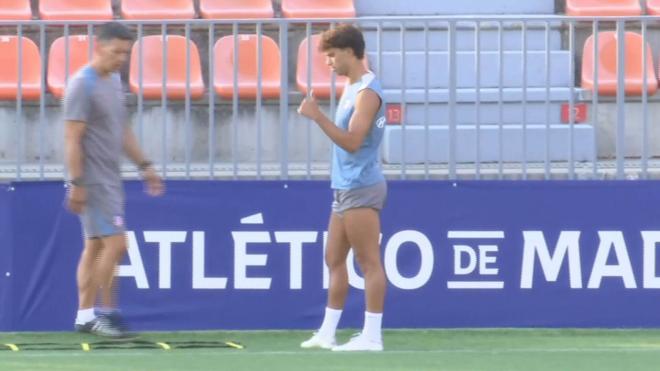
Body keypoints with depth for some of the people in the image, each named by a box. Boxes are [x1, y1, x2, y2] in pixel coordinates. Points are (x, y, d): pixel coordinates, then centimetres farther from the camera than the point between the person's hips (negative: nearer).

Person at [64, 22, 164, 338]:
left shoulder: (114, 82, 13)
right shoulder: (83, 85, -14)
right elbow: (72, 139, -16)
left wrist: (144, 166, 18)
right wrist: (76, 183, -20)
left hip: (110, 180, 9)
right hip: (93, 181, -9)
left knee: (95, 246, 9)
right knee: (115, 243, -12)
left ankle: (85, 316, 11)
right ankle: (105, 312, -5)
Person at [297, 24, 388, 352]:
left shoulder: (367, 92, -15)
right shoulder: (352, 87, 14)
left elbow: (352, 141, -24)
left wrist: (317, 116, -27)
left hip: (360, 189, -10)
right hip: (345, 188, 10)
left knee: (369, 262, -7)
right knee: (334, 260, 13)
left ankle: (371, 336, -6)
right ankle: (327, 333, 19)